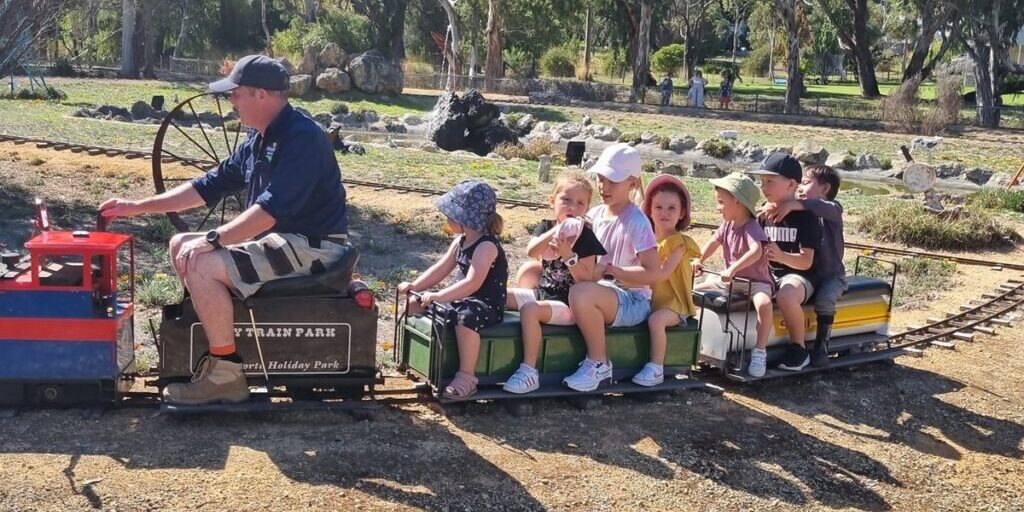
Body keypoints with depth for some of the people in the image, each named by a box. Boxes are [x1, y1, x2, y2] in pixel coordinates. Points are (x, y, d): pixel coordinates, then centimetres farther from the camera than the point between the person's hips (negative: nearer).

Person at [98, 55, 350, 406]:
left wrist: (212, 239, -26)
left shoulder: (301, 137, -19)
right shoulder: (257, 140, 11)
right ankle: (211, 332, 13)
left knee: (202, 265, -23)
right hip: (277, 239, 10)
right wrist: (137, 207, 14)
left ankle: (226, 375, -15)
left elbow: (272, 208, -27)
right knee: (181, 247, 9)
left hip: (311, 247, -10)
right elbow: (209, 186, 16)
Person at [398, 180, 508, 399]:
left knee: (466, 317, -42)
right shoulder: (460, 242, 8)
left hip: (487, 305, -10)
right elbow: (440, 269, 12)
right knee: (416, 305, 10)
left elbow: (472, 283, -33)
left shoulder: (486, 246, -22)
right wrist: (415, 286, -1)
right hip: (463, 299, 10)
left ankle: (467, 376, -32)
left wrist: (438, 296, -38)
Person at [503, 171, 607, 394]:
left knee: (530, 309, -33)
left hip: (568, 304, -7)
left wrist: (568, 255, -26)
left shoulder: (585, 237, -9)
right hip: (542, 292, 7)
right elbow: (531, 252, -14)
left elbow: (586, 279, -14)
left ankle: (529, 371, -30)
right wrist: (555, 231, -26)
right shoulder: (546, 227, 8)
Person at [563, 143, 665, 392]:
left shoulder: (636, 222, -14)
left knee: (582, 292, -35)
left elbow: (652, 273, -21)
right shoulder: (595, 214, 6)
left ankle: (598, 362, -14)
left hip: (632, 301, -8)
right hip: (602, 290, 8)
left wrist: (608, 269, -21)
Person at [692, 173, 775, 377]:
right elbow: (714, 242, 16)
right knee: (695, 289, 9)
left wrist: (733, 269, -46)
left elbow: (756, 251, -38)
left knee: (763, 303, -39)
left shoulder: (751, 227, -21)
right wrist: (699, 260, 0)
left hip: (755, 281, -8)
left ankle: (760, 351, -31)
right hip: (731, 280, 9)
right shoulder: (727, 224, 4)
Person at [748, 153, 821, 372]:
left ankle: (798, 347, -18)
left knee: (786, 296, -40)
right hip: (768, 274, 7)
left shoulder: (805, 217, -9)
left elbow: (806, 261, -16)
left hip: (798, 275, -7)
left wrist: (781, 256, -34)